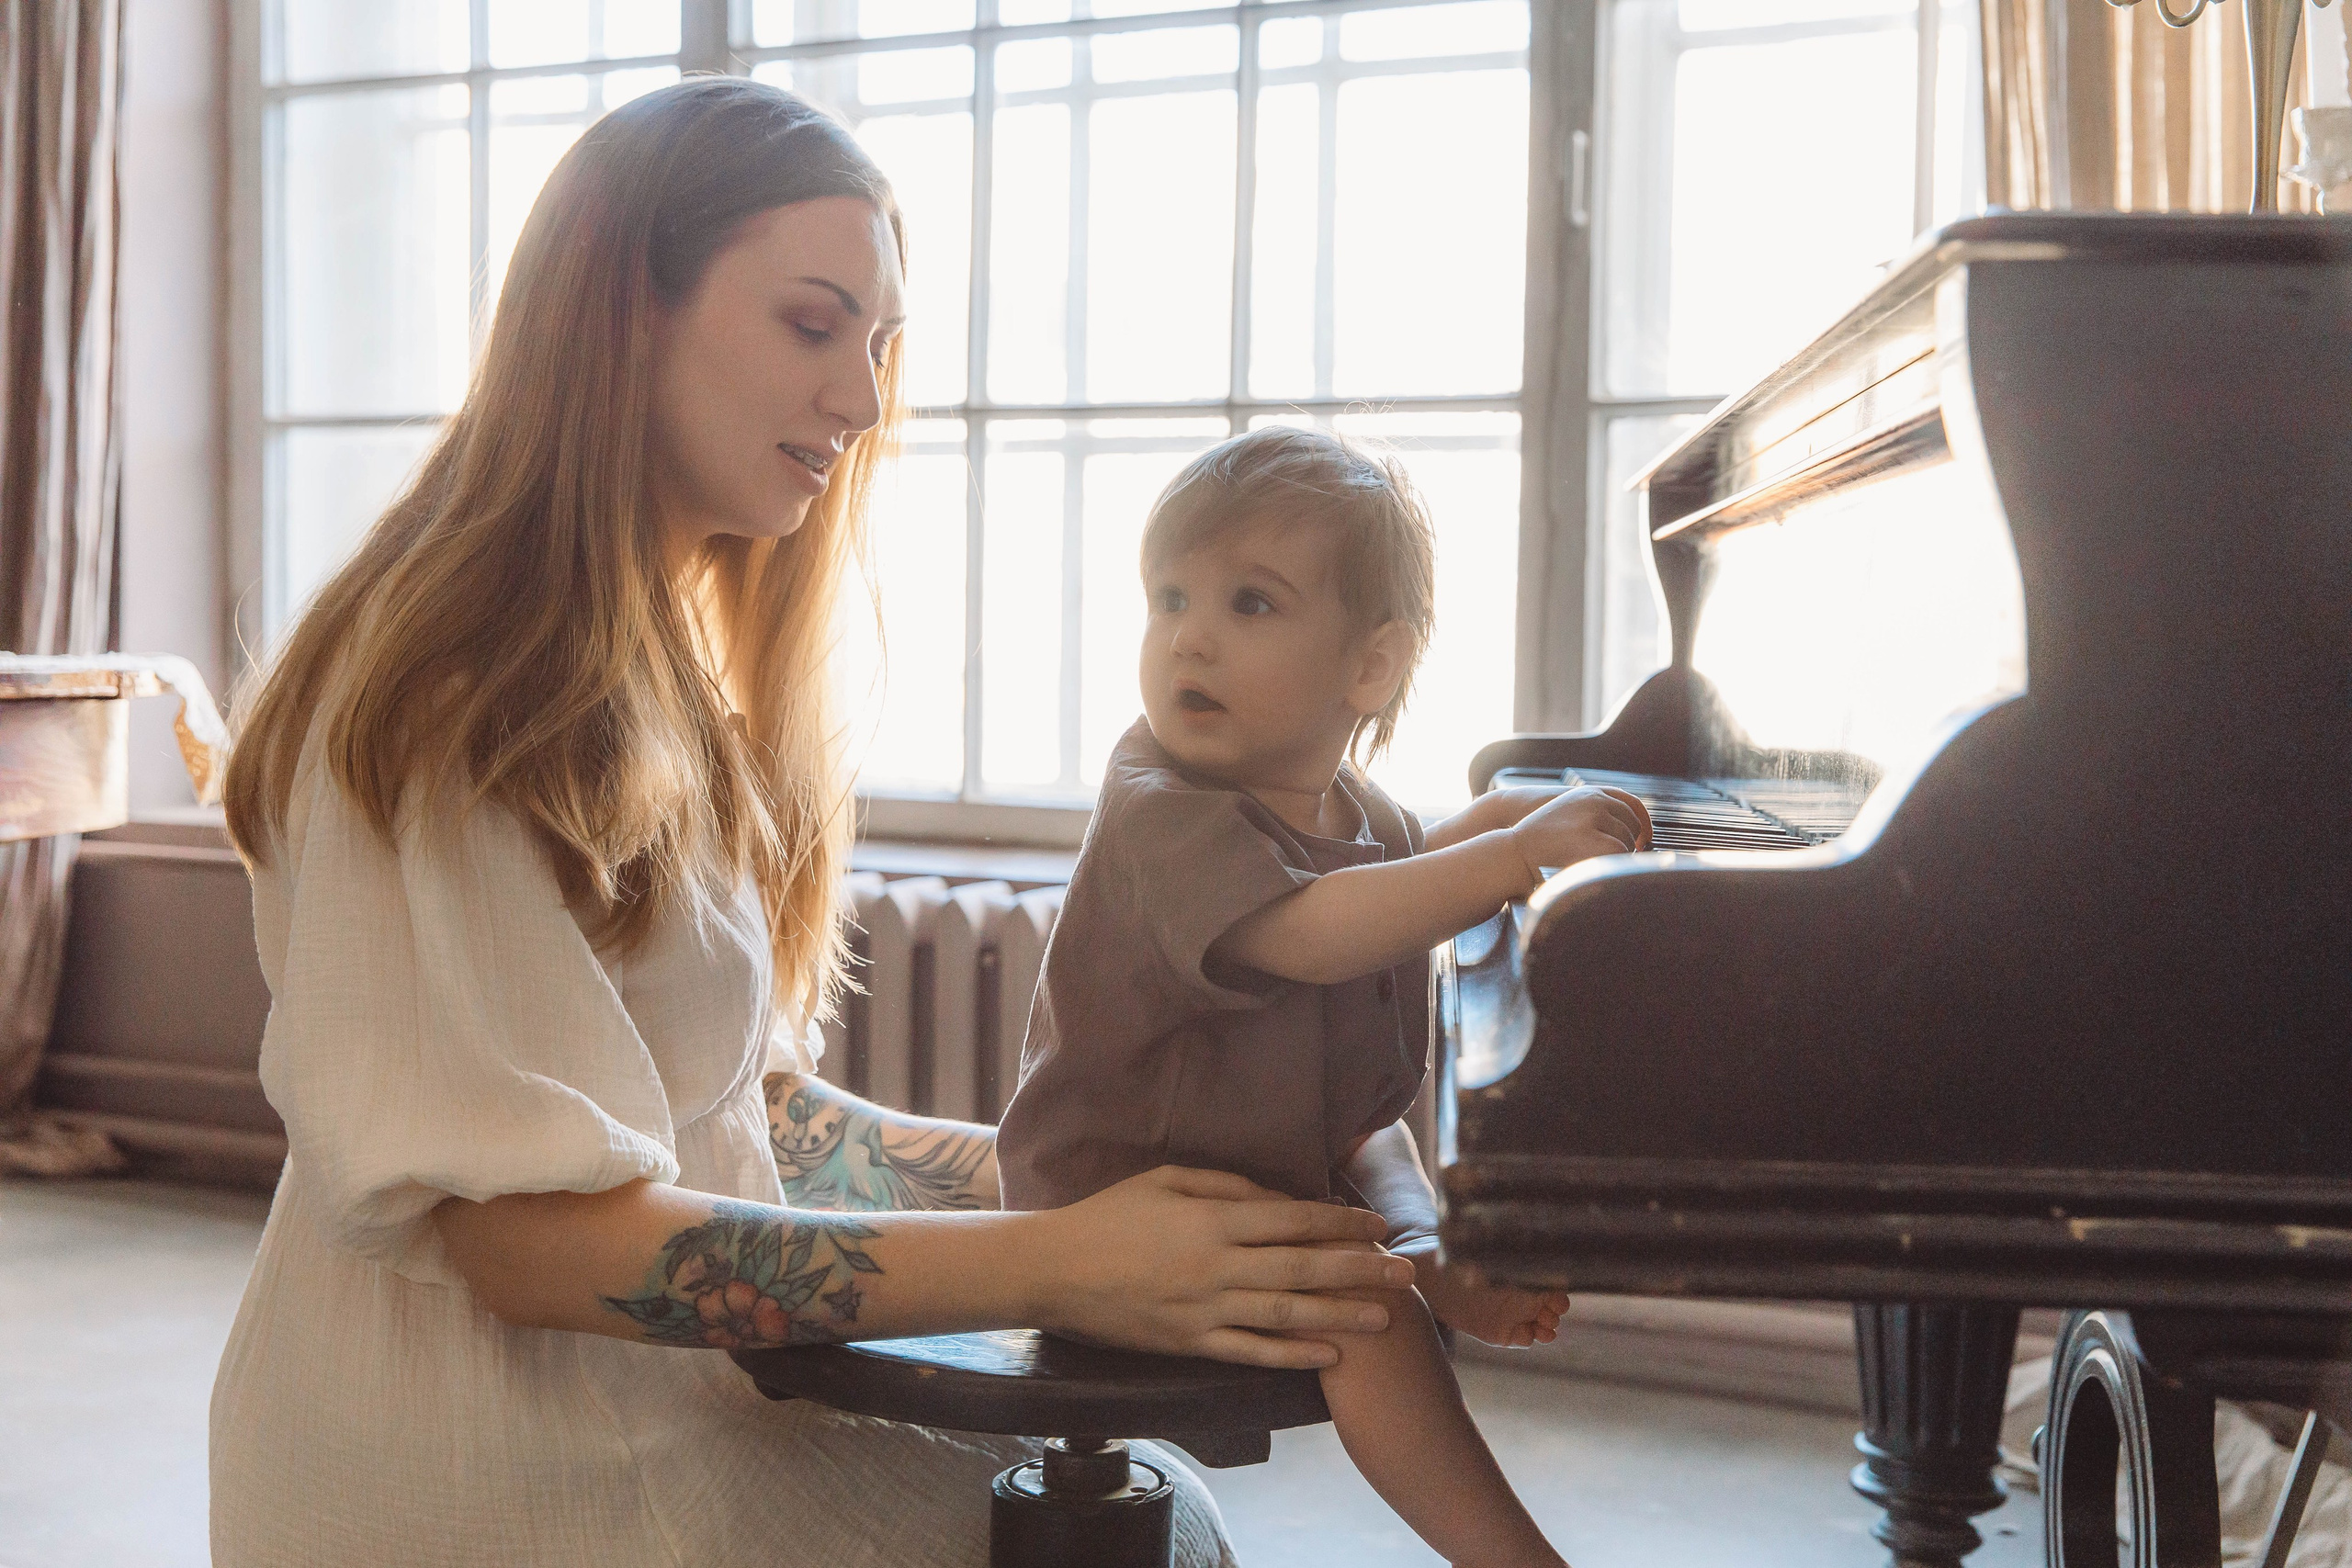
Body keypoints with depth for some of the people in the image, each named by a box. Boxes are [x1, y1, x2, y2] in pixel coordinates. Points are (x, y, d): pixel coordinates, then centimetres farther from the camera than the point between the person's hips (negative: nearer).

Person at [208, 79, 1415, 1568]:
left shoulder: (664, 664, 12)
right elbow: (537, 1233, -23)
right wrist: (1052, 1266, -26)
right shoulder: (456, 690, -18)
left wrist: (1081, 1172, -2)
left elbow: (751, 1103, 9)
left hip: (674, 1402, 8)